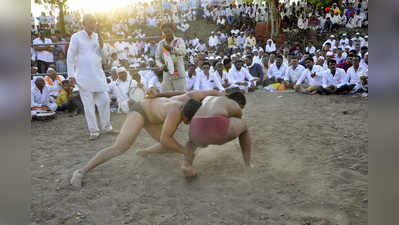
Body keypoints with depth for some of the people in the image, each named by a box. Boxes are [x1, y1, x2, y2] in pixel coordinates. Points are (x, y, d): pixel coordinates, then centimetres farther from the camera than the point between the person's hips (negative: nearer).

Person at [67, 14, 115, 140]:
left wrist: (101, 46, -4)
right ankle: (94, 131, 7)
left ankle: (106, 126, 19)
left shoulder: (97, 37, 12)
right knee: (88, 104, -1)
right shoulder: (76, 37, 1)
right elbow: (70, 57, 1)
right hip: (83, 77, -4)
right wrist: (71, 75, -5)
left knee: (104, 100, 2)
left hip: (98, 75, 4)